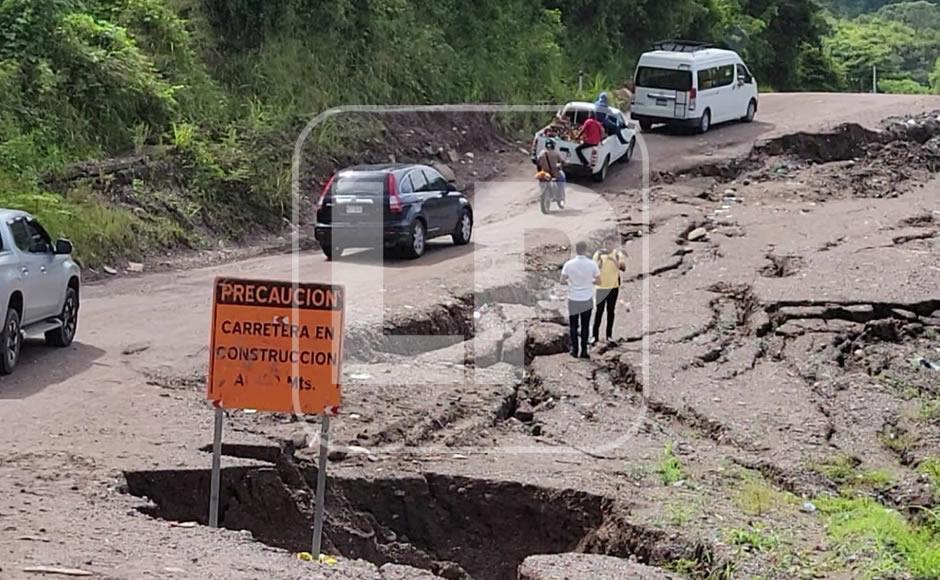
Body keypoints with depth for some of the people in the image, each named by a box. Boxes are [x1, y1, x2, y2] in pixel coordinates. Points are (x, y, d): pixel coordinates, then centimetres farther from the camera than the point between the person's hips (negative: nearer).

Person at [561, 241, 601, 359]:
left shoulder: (569, 264, -11)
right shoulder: (592, 264, -10)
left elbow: (562, 280, -6)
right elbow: (598, 280, -3)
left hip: (573, 300, 0)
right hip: (587, 300, 0)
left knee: (573, 326, 12)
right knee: (585, 326, 10)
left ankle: (574, 350, 11)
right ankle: (584, 351, 11)